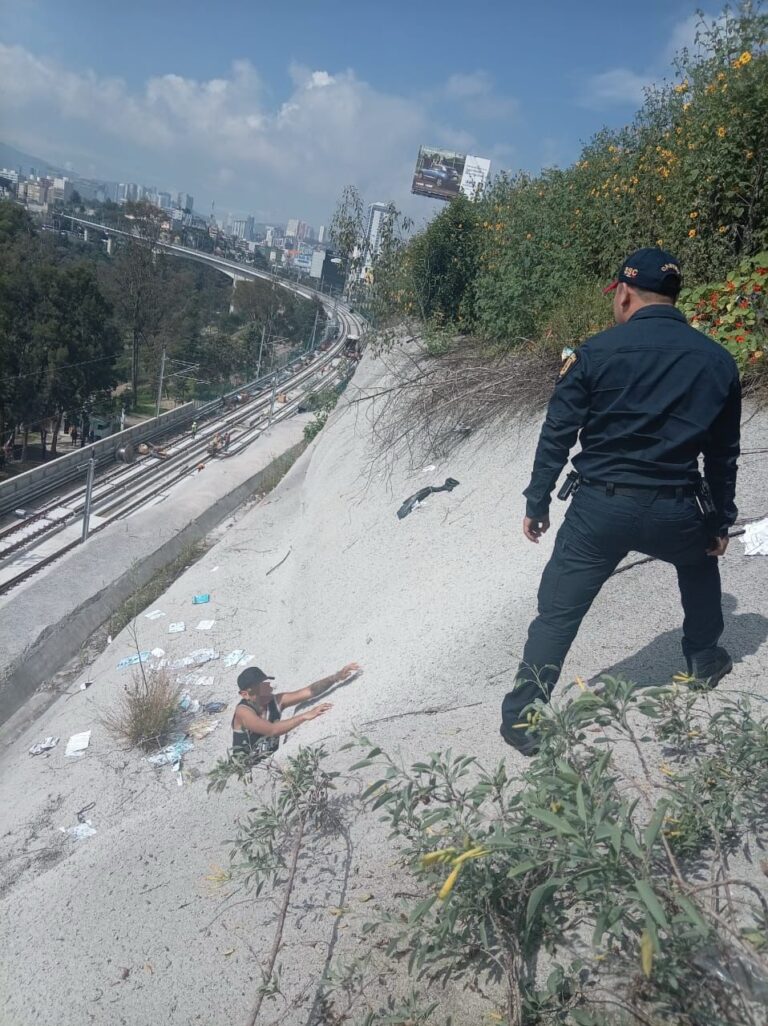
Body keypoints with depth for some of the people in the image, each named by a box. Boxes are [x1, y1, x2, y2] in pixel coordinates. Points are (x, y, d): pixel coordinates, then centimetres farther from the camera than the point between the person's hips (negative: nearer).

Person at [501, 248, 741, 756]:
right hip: (676, 512, 3)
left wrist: (537, 502, 6)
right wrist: (721, 521, 20)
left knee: (558, 615, 7)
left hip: (599, 507, -2)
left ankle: (522, 719, 12)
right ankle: (705, 661, 48)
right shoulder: (719, 361, 4)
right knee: (700, 563, 35)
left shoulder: (597, 352, -6)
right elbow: (723, 453, 10)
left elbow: (557, 434, -4)